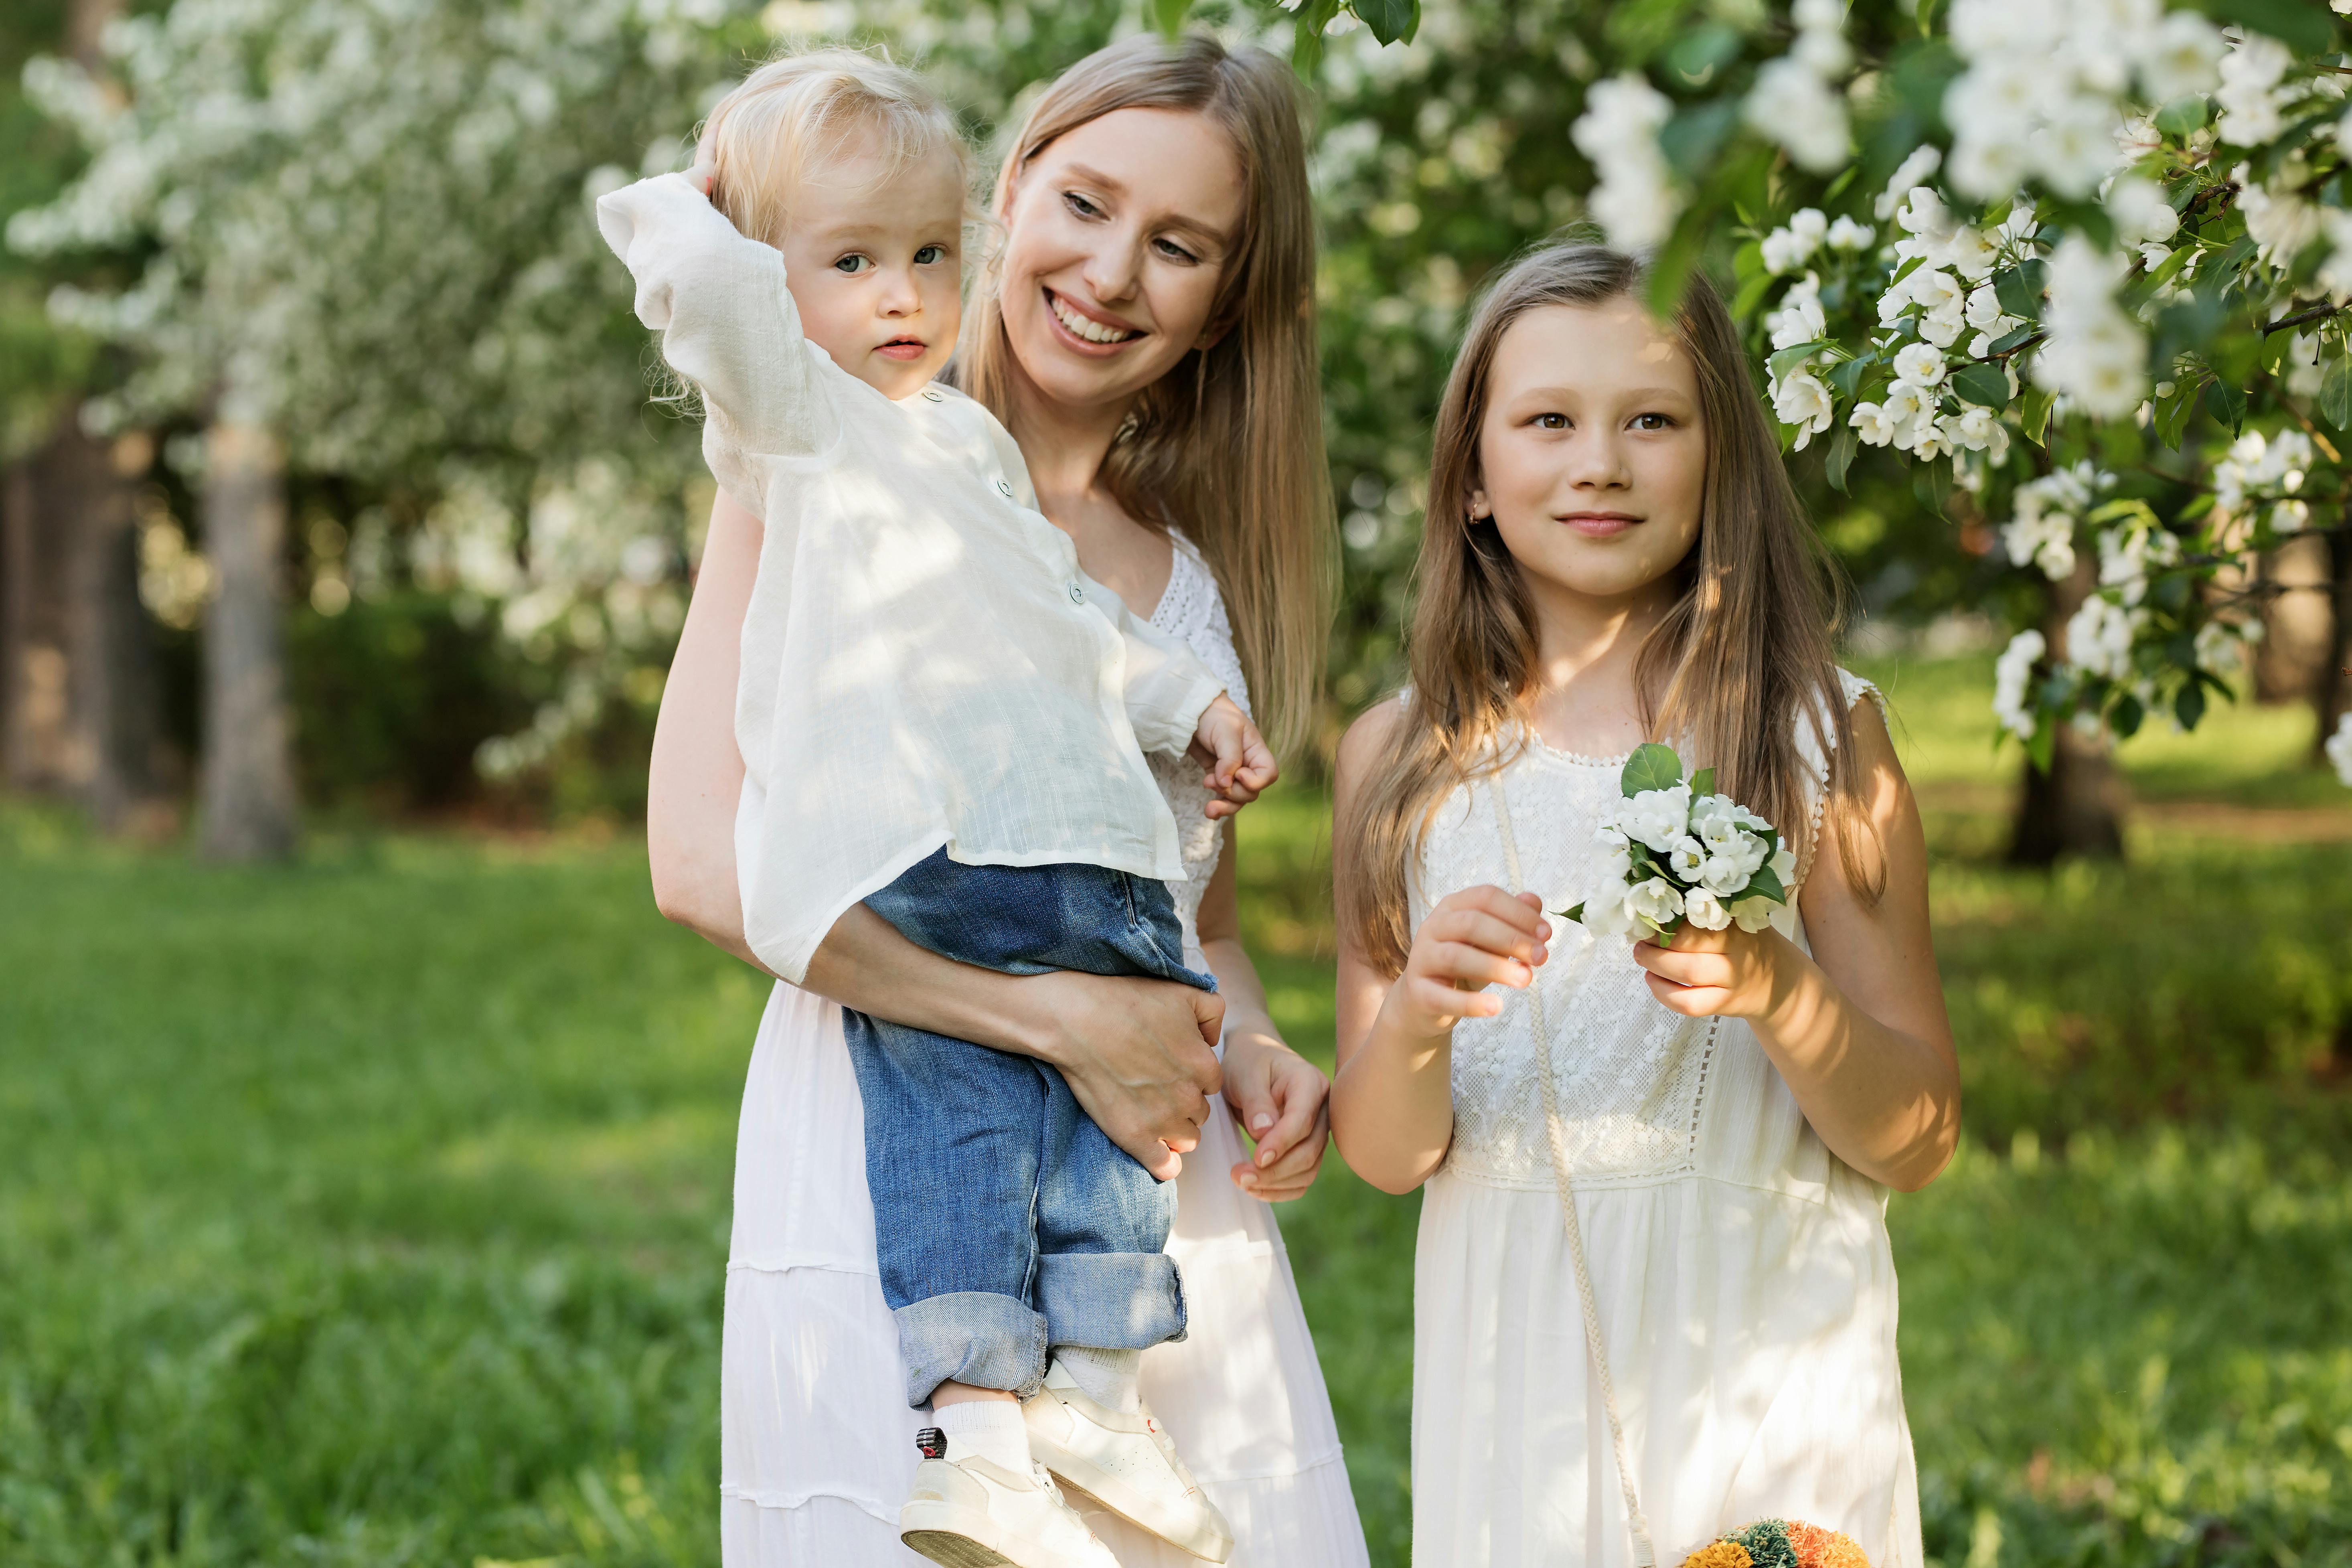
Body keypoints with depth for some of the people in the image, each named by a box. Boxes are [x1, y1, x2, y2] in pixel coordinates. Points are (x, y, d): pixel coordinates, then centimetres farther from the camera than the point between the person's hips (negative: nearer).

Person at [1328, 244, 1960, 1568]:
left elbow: (1919, 1139, -4)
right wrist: (1416, 1017, -19)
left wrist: (1776, 991, -22)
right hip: (1521, 1379, 1)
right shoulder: (1400, 763, 2)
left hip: (1770, 1373, -1)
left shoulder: (1820, 734, -3)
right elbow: (1384, 1157, 1)